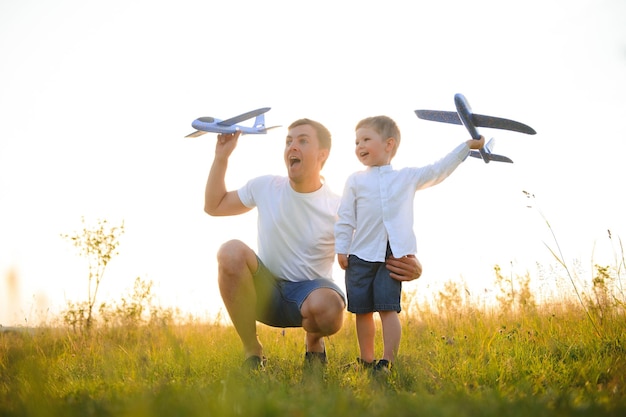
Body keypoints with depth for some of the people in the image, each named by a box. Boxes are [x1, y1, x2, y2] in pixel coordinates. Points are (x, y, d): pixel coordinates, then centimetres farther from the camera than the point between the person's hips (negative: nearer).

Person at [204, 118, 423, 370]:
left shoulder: (340, 210, -10)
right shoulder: (265, 187, -2)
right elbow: (213, 206, 10)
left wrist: (406, 267, -30)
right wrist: (221, 157, 0)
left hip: (310, 291, -2)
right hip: (264, 292, 2)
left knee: (328, 307, -39)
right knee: (231, 251, -29)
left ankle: (313, 340, 4)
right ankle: (252, 352, -13)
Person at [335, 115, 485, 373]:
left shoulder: (408, 177, 13)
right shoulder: (355, 181, 11)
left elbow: (438, 170, 19)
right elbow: (346, 219, 8)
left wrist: (468, 146, 17)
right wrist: (341, 249, 1)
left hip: (394, 256, -1)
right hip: (361, 255, 1)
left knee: (388, 308, -10)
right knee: (362, 311, 4)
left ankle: (387, 362, -9)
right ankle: (366, 361, 17)